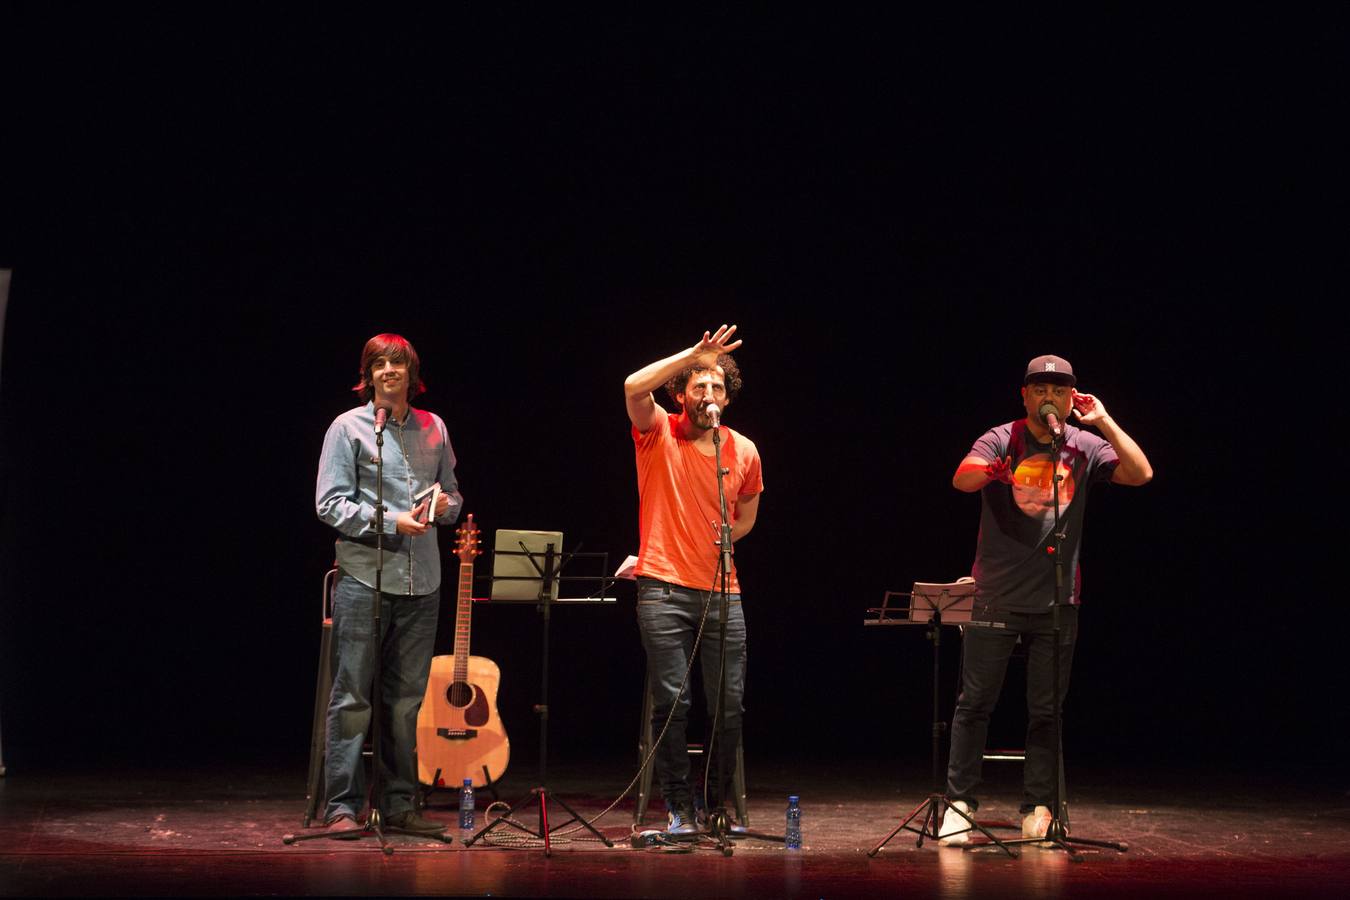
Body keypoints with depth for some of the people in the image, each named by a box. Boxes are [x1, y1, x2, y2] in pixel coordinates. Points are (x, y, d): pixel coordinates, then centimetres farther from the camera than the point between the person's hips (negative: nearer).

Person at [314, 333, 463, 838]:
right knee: (352, 697, -5)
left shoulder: (433, 429, 15)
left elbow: (452, 497, 22)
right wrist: (392, 522, -15)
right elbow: (330, 504, -5)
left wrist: (444, 506, -2)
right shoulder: (349, 427, 1)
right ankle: (340, 806, 0)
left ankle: (397, 804, 16)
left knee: (406, 699, 9)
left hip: (421, 582, 5)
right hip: (363, 575, -4)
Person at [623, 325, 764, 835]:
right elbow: (634, 387, -19)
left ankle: (719, 804, 15)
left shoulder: (744, 451, 10)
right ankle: (679, 808, 4)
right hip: (664, 589, -3)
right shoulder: (658, 434, 1)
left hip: (722, 591, 3)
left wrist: (725, 536, 7)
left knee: (730, 704, 0)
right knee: (671, 700, -6)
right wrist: (695, 353, -19)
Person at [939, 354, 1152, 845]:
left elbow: (1141, 474, -7)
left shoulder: (1084, 446, 5)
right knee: (975, 702, -1)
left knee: (1046, 711, 7)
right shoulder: (1002, 440, -3)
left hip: (1057, 601, 2)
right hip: (997, 596, -2)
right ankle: (959, 804, 5)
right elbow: (962, 479, -21)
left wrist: (1104, 421, -9)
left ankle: (1038, 809, 13)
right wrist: (991, 470, -43)